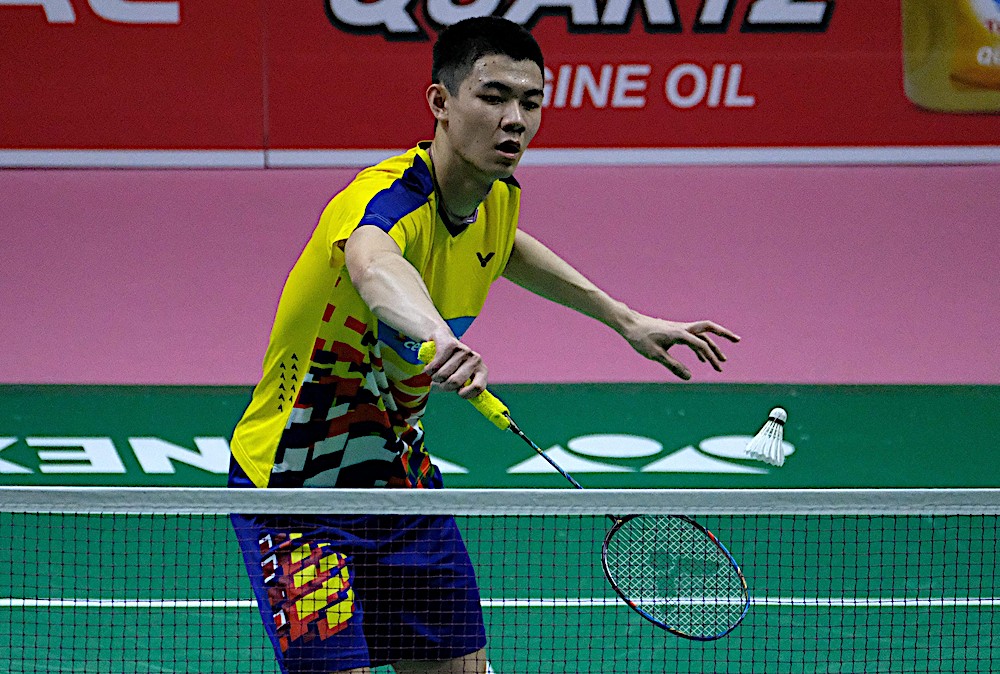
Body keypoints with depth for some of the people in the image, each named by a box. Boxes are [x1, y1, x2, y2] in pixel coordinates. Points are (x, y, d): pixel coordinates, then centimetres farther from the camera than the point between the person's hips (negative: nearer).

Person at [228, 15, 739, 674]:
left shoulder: (497, 197, -3)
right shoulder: (390, 199, -29)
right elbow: (375, 267, -56)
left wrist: (622, 317, 21)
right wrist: (438, 336, -76)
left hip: (396, 469, 8)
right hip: (297, 493, -8)